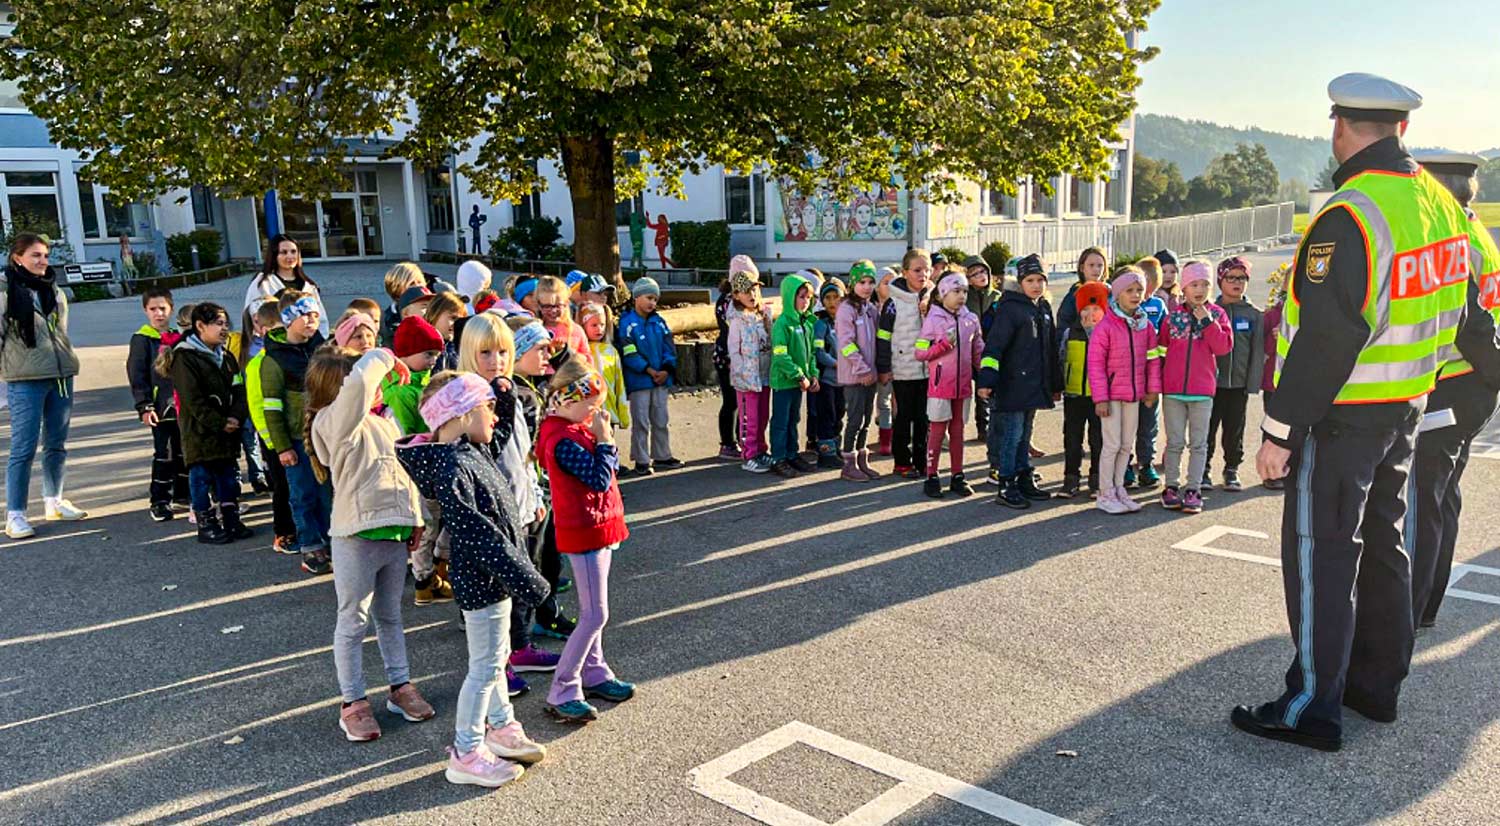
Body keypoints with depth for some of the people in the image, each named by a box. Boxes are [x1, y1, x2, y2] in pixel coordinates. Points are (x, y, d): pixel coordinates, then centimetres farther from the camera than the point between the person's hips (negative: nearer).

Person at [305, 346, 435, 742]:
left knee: (390, 616, 19)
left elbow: (404, 469, 18)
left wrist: (415, 517, 15)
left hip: (394, 534, 8)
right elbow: (358, 384, -34)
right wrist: (384, 359, -17)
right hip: (356, 536, -8)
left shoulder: (383, 423, 12)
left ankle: (401, 687, 31)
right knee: (353, 622, 5)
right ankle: (353, 703, 17)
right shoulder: (334, 423, -15)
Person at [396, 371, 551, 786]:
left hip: (494, 577, 10)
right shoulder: (454, 469, -26)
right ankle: (466, 755, 18)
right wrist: (522, 576, -26)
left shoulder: (473, 453, 5)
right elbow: (478, 533, -29)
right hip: (481, 581, -10)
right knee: (484, 667, 3)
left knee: (495, 657, 23)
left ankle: (501, 727, 41)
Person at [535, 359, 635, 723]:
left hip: (596, 528, 10)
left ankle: (594, 674, 32)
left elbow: (610, 467, 14)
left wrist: (602, 436, 2)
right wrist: (604, 438, -17)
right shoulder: (563, 440, -23)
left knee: (592, 611, 19)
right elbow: (600, 479, -22)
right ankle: (562, 693, 1)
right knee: (595, 615, -6)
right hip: (584, 532, -10)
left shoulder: (574, 429, 8)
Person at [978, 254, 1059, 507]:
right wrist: (986, 380, -26)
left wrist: (1056, 384, 23)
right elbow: (994, 345, -17)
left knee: (1024, 435, 16)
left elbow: (1051, 349, 22)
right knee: (1011, 435, -3)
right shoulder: (1010, 308, -11)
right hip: (1012, 386, -8)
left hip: (1035, 386, 8)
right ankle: (1006, 486, 3)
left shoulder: (1044, 309, 14)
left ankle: (1024, 480, 24)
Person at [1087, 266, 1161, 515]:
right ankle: (1105, 494, 8)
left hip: (1134, 393, 6)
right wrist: (1100, 398, -16)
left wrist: (1153, 389, 8)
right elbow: (1095, 363, -14)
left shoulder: (1145, 324, 4)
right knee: (1112, 444, -2)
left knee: (1127, 444, 12)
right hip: (1112, 394, -6)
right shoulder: (1106, 325, -14)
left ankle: (1118, 488, 25)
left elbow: (1153, 357, 12)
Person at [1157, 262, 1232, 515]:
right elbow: (1161, 345, 9)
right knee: (1175, 442, 7)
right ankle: (1171, 487, 16)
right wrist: (1158, 377, 3)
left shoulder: (1217, 314, 2)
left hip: (1203, 388, 0)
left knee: (1198, 443, 6)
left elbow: (1224, 347, -8)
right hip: (1173, 388, 0)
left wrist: (1207, 321, -15)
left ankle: (1193, 490, 12)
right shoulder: (1173, 315, 3)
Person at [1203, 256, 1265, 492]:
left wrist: (1253, 382, -2)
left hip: (1240, 383, 2)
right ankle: (1203, 469, 15)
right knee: (1208, 427, 4)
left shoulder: (1254, 314, 4)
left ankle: (1232, 468, 23)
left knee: (1235, 429, 10)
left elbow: (1258, 350, 3)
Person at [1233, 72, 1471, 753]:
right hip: (1405, 408, 9)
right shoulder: (1439, 202, 8)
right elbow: (1448, 310, 16)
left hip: (1341, 415, -9)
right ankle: (1376, 684, 29)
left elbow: (1324, 337, -25)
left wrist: (1280, 430, -20)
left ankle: (1314, 706, 3)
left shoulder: (1349, 216, -21)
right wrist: (1415, 393, 23)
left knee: (1319, 551, -3)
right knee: (1381, 541, 17)